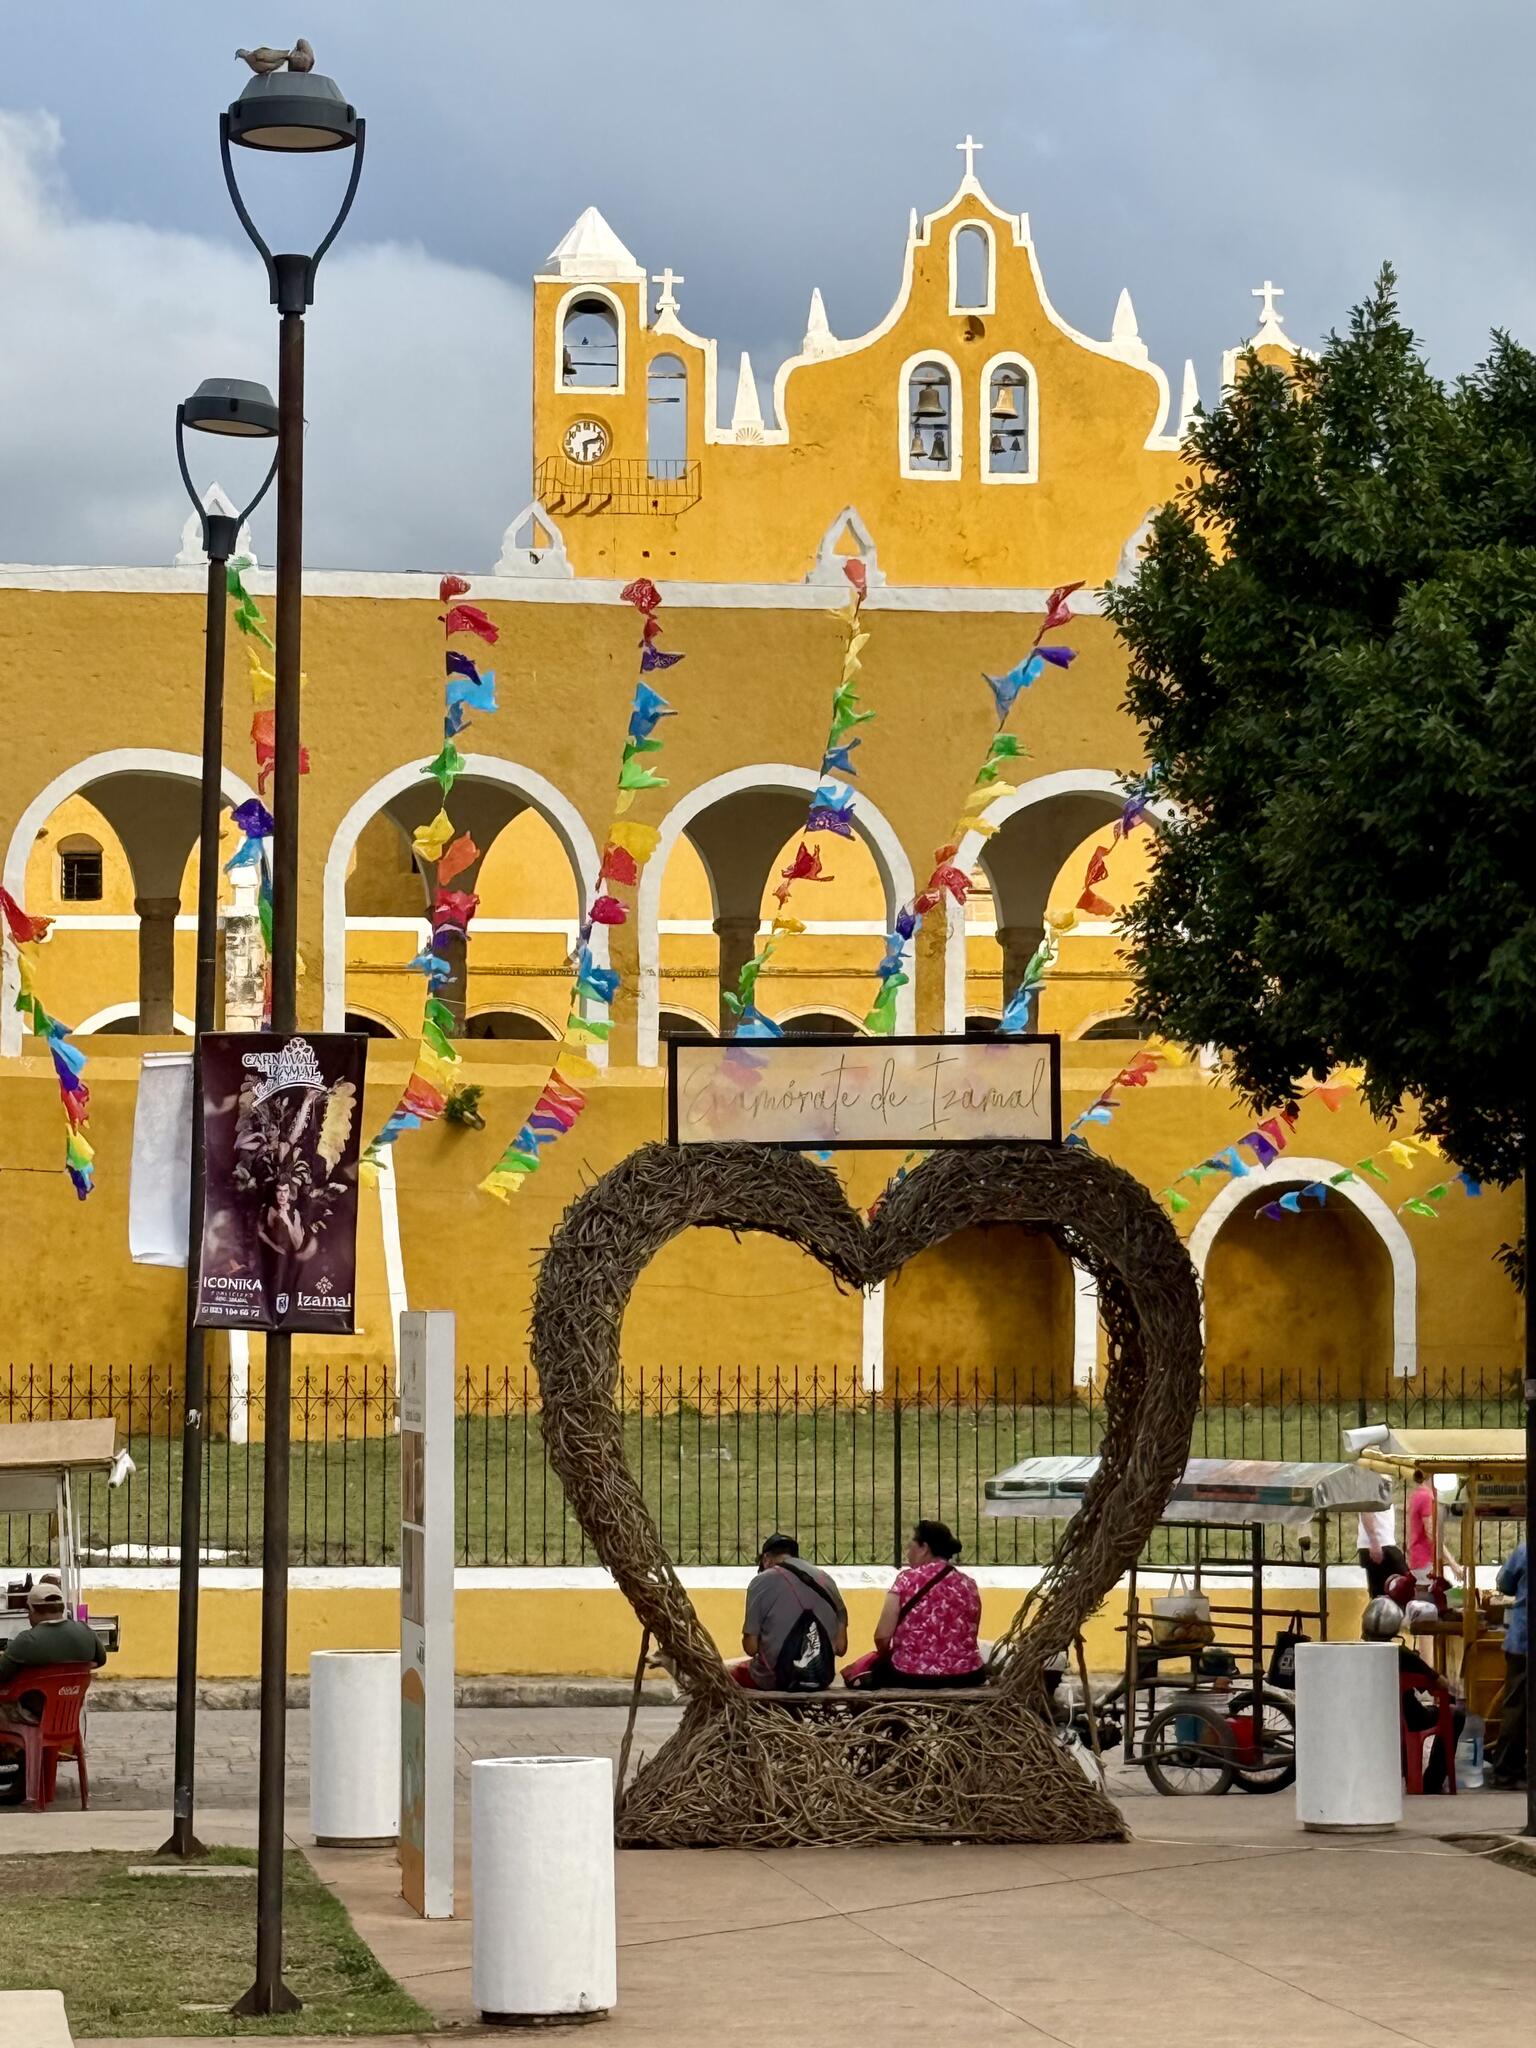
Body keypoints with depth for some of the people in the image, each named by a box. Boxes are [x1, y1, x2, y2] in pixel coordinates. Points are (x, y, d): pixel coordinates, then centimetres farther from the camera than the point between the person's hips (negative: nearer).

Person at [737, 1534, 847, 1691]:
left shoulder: (762, 1582, -7)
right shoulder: (826, 1580, 7)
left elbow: (751, 1647, -7)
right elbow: (841, 1648, 5)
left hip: (773, 1679, -5)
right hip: (822, 1679, 5)